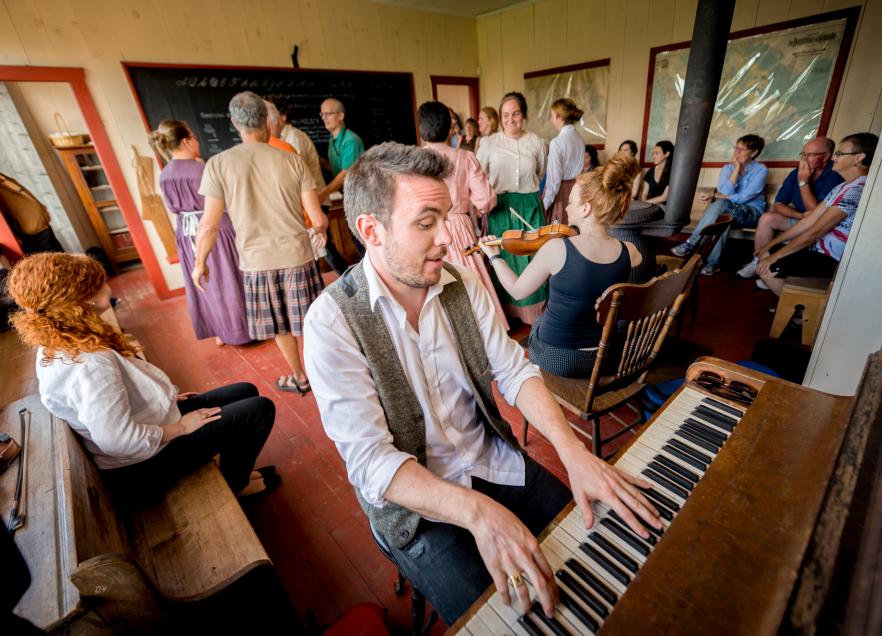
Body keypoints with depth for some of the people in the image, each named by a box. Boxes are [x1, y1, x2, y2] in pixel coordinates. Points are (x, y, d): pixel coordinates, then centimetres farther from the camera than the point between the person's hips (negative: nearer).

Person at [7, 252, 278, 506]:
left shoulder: (57, 345, -2)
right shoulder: (90, 365, -33)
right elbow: (118, 440, -32)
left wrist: (165, 394, 7)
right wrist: (181, 427, -19)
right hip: (142, 464, -9)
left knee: (246, 392, 12)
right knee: (260, 409, -10)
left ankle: (235, 472, 26)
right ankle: (235, 485, 14)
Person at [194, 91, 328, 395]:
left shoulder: (218, 164, -5)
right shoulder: (291, 161, -5)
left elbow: (209, 225, -5)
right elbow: (318, 218, -6)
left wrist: (200, 262, 10)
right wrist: (321, 231, 18)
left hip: (256, 261, 0)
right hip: (296, 256, 0)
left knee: (280, 325, 18)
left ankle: (299, 377, 34)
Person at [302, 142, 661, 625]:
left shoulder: (462, 285, -4)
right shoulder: (332, 321, -20)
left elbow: (514, 371, -6)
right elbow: (369, 460, -23)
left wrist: (574, 452, -21)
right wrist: (478, 512, -35)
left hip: (493, 461, 5)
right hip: (413, 499, -4)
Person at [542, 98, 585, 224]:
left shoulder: (557, 142, -14)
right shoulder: (580, 139, 8)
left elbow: (554, 179, -16)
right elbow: (579, 168, 11)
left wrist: (545, 204, -9)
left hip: (561, 192, -7)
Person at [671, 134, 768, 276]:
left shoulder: (761, 170, -4)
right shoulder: (728, 168, 7)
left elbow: (743, 198, -16)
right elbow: (726, 193, -11)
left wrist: (714, 196, -16)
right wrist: (736, 168, -12)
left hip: (752, 213, -3)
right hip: (728, 211, 3)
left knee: (721, 204, -36)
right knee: (723, 216, -36)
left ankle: (690, 243, -37)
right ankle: (713, 262, -41)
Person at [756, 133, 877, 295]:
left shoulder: (857, 191, -21)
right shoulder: (843, 187, 10)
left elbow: (815, 231, -24)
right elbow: (809, 221, 9)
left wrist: (775, 256, -19)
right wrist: (771, 244, 4)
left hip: (830, 260, -9)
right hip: (818, 248, 10)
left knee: (765, 269, -20)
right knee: (765, 255, 8)